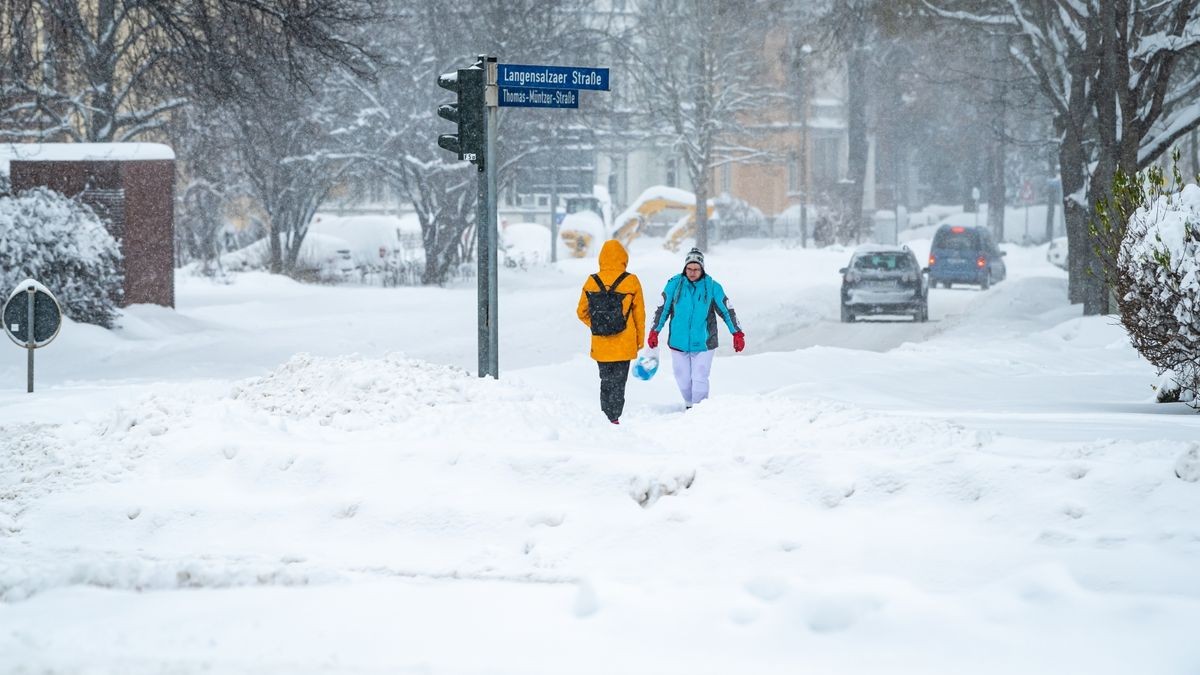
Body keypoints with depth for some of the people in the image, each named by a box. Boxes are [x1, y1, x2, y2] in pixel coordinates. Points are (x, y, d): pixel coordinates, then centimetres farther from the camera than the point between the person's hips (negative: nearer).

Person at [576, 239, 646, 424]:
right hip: (624, 345, -2)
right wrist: (640, 340, 10)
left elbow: (582, 312, 5)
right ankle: (614, 418, -4)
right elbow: (639, 314, -1)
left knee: (606, 381, 16)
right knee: (618, 382, 4)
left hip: (600, 345, 2)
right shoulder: (631, 282, -8)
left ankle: (606, 418, 19)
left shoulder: (591, 282, -3)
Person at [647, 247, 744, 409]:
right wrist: (654, 333, 6)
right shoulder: (674, 285, -1)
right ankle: (689, 406, 30)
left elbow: (727, 311, 3)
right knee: (683, 380, 10)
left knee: (699, 380, -8)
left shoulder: (712, 287, -4)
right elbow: (662, 309, 7)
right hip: (678, 342, 2)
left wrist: (737, 334, 1)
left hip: (703, 344, -2)